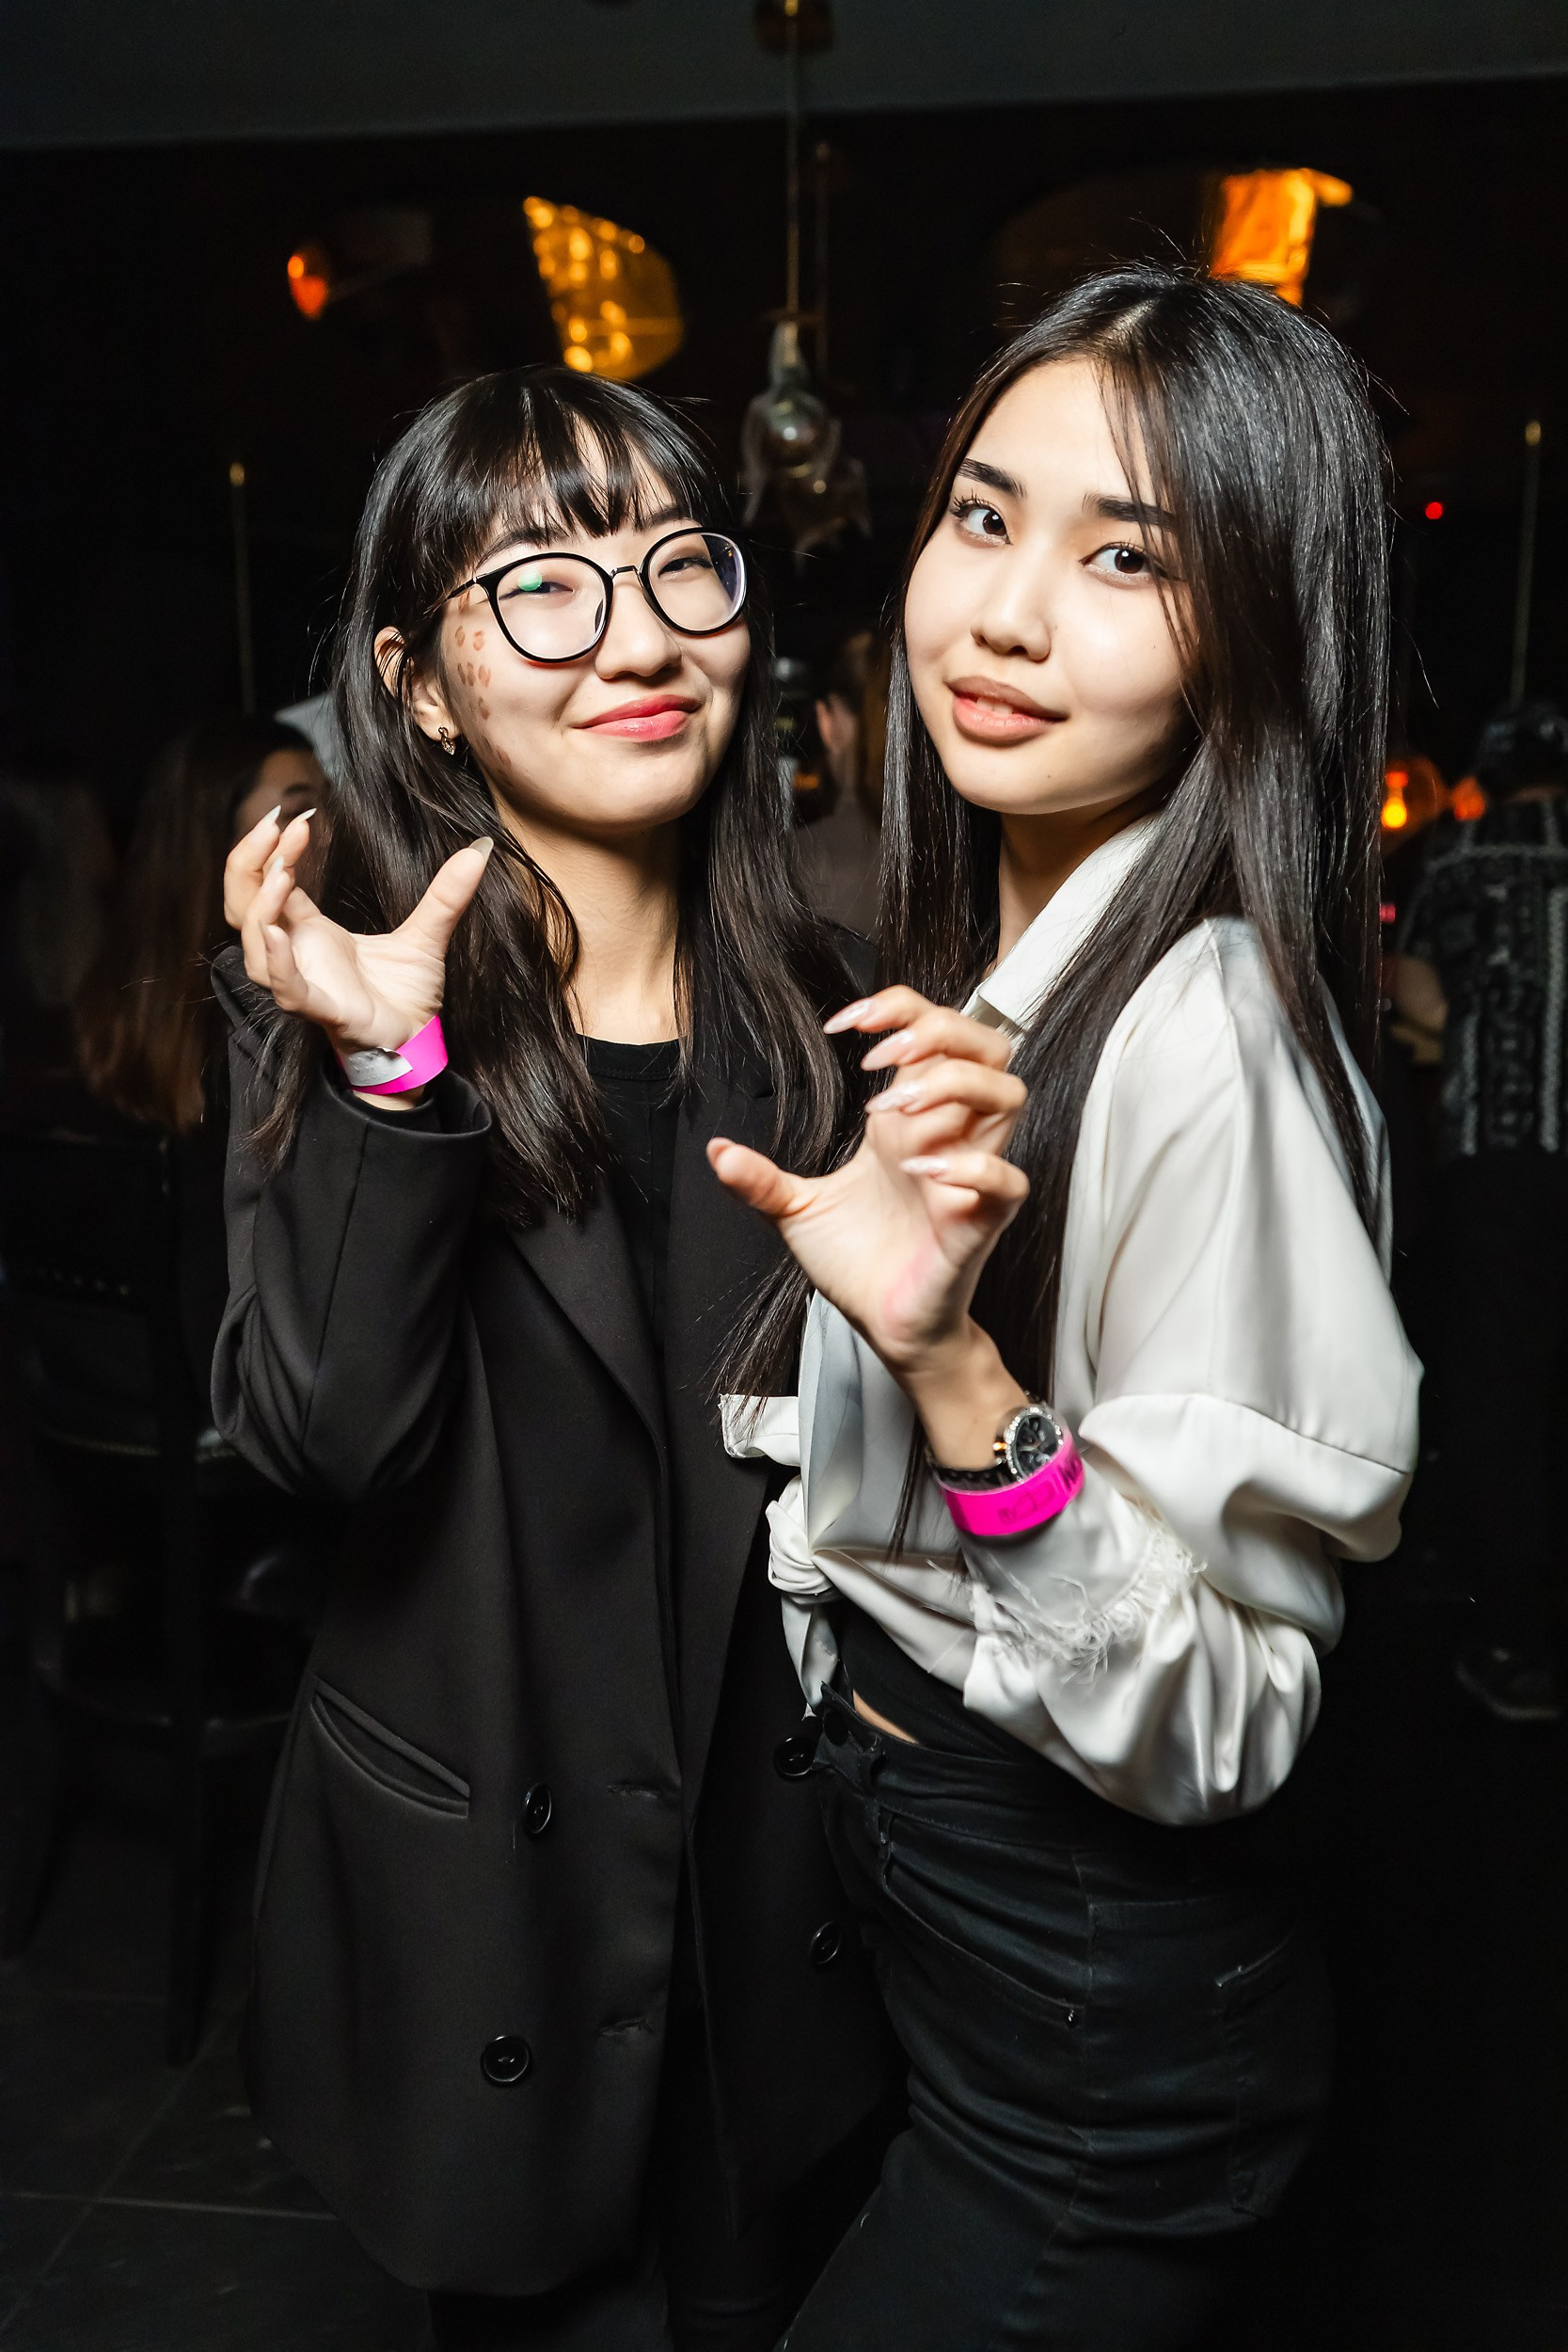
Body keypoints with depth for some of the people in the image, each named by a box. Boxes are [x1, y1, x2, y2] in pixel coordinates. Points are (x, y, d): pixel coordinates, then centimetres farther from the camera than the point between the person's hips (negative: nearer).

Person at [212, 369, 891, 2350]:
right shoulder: (332, 1003, -10)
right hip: (491, 1887, -3)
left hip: (788, 1871, 3)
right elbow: (323, 1438, -21)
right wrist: (392, 1071, -32)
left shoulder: (806, 1001, 0)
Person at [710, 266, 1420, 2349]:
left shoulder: (1215, 1033, -27)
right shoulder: (974, 965, 1)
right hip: (914, 1900, 8)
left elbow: (1215, 1722, -25)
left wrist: (955, 1367, -37)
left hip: (1102, 2033, -8)